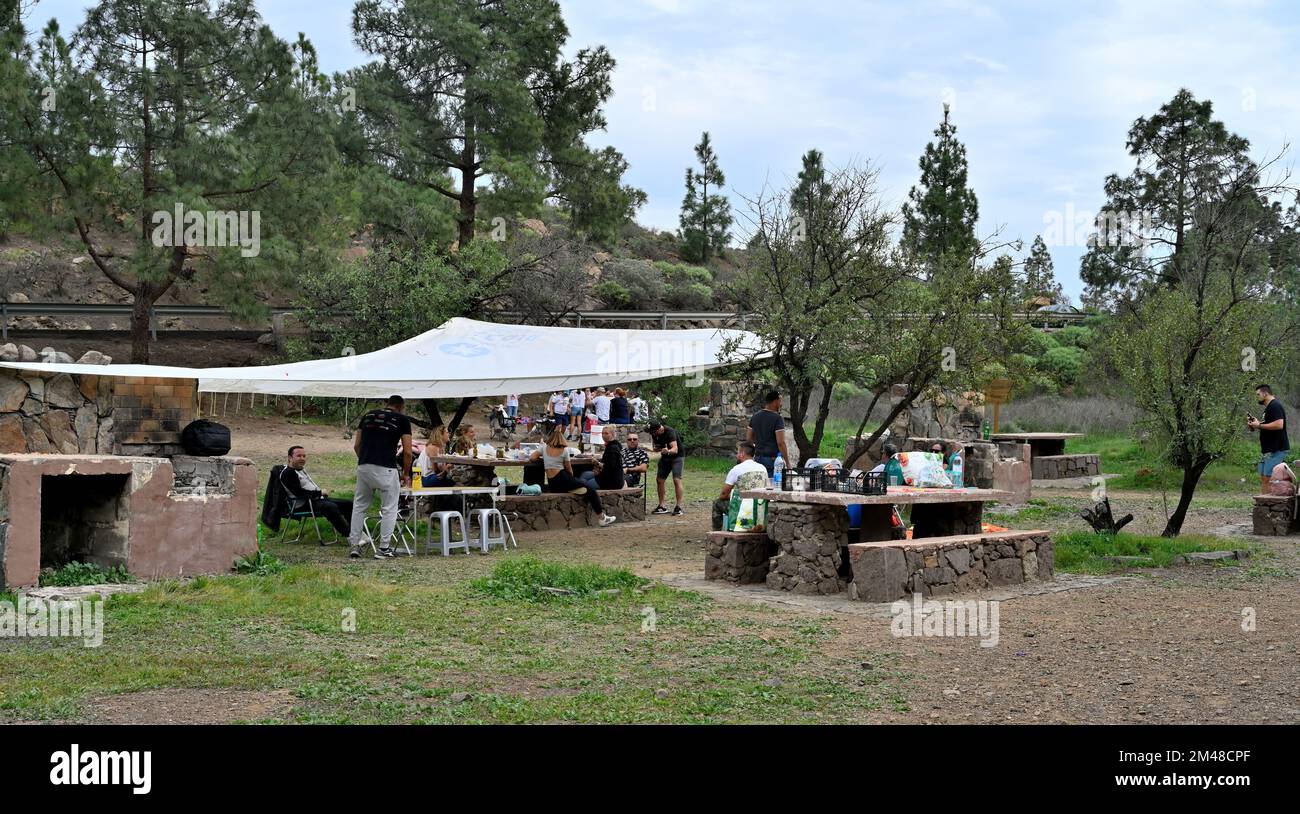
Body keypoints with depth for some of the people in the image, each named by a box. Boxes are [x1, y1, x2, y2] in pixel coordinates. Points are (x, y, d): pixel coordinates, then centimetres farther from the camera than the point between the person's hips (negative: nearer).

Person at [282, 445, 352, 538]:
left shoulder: (301, 469, 18)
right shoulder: (287, 473, -13)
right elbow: (299, 493, -23)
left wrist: (322, 492, 6)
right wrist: (320, 492, -16)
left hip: (316, 499, 10)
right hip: (303, 505, -10)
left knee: (348, 504, 3)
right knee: (331, 507, -36)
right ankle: (348, 534, -36)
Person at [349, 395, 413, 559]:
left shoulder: (368, 416, 18)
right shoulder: (402, 420, 5)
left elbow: (356, 445, 16)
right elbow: (407, 452, 2)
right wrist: (406, 474, 14)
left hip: (363, 467, 4)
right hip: (386, 469, -4)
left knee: (359, 506, 16)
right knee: (389, 508, 6)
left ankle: (354, 545, 16)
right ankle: (384, 548, 6)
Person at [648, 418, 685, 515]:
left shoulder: (670, 432, -27)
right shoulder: (655, 435, -5)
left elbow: (675, 449, -39)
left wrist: (668, 451, -60)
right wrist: (657, 449, -12)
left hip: (677, 456, -7)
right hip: (665, 457, 7)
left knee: (676, 480, -19)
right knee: (659, 480, 2)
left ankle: (678, 507, -17)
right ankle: (661, 507, 10)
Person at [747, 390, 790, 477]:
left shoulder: (755, 417, 9)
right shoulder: (777, 418, -12)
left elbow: (748, 438, 13)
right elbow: (780, 442, -18)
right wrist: (787, 462, -13)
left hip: (758, 458, 7)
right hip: (773, 459, -7)